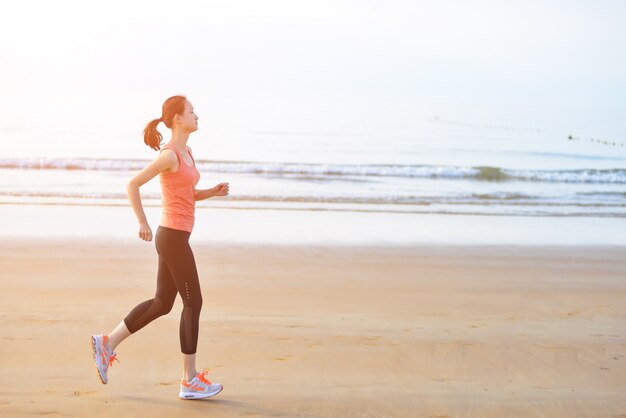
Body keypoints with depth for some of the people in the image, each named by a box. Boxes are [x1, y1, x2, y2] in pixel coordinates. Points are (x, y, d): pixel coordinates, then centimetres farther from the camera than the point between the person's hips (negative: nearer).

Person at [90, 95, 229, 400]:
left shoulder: (186, 153, 14)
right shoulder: (170, 155, -15)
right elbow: (133, 184, -17)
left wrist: (214, 191, 6)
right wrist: (142, 222, -16)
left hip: (174, 236, 10)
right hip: (173, 237, -10)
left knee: (162, 303, 14)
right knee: (193, 302, -3)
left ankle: (107, 343, 21)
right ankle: (190, 380, 4)